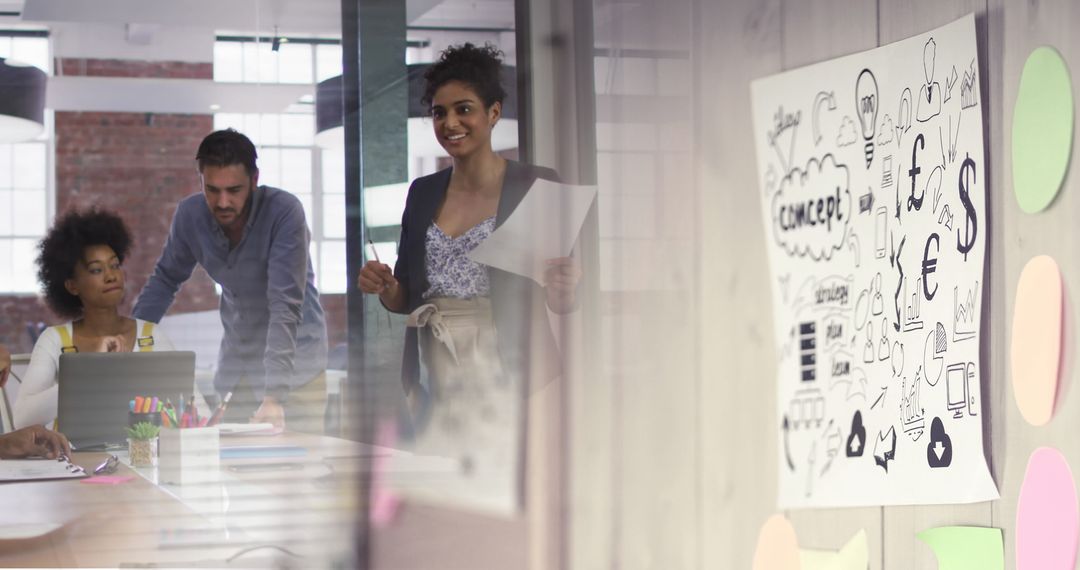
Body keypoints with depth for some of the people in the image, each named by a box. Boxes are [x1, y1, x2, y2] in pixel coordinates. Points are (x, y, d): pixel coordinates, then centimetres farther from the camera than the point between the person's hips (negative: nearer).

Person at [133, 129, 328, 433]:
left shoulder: (284, 212, -26)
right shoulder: (189, 214, -11)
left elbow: (286, 305, -31)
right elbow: (166, 279, 6)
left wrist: (274, 394, -38)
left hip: (294, 353, -4)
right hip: (237, 350, 4)